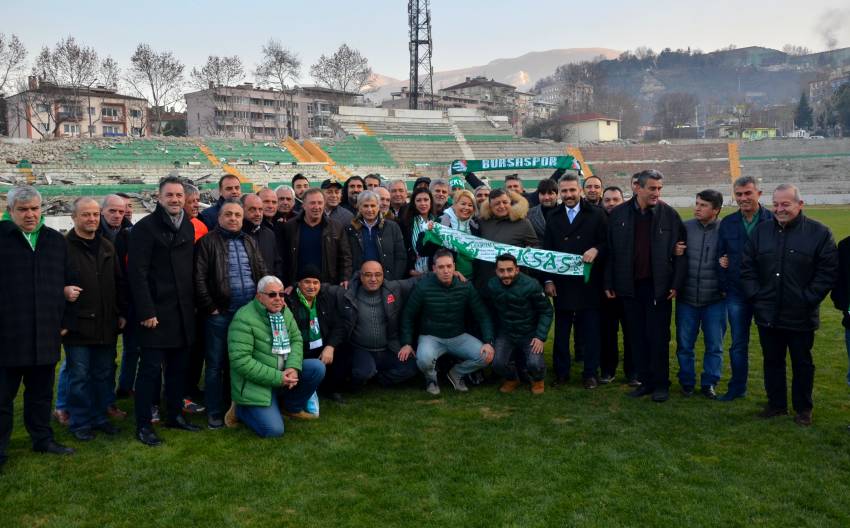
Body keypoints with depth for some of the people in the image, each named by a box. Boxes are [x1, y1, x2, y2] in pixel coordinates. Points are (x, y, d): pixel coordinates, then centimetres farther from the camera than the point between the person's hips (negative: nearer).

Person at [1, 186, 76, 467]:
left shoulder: (56, 241, 10)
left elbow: (68, 282, 16)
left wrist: (64, 320, 11)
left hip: (46, 335, 4)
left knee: (41, 393, 16)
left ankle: (43, 439, 30)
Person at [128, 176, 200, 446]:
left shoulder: (188, 226, 12)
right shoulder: (145, 227, -9)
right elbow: (137, 272, -14)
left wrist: (194, 302, 11)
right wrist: (146, 312, -18)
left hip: (183, 311, 7)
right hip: (157, 312, -6)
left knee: (178, 366, 14)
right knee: (151, 368, -1)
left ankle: (175, 414, 27)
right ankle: (143, 426, 8)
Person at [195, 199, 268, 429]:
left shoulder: (250, 242, 15)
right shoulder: (208, 242, -1)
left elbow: (263, 274, 16)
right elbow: (199, 278, -7)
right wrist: (210, 308, -10)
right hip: (220, 312, -4)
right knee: (216, 364, 3)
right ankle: (215, 412, 14)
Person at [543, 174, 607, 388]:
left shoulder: (596, 214, 2)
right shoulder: (553, 217, 9)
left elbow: (607, 243, 1)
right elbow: (547, 250, 8)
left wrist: (596, 250, -20)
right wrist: (548, 280, 2)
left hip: (588, 282, -2)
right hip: (561, 283, 2)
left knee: (590, 330, 4)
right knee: (561, 329, 7)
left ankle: (591, 373, 15)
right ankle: (561, 372, 18)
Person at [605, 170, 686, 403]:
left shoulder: (669, 215, -3)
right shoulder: (618, 214, 1)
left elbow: (680, 252, -1)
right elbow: (610, 251, 4)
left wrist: (676, 284, -7)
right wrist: (609, 284, 3)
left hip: (658, 286, -2)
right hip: (630, 286, 2)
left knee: (659, 337, 2)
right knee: (637, 336, 9)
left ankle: (661, 384, 15)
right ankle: (645, 381, 21)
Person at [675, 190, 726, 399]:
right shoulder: (685, 227, -2)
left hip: (715, 299, -1)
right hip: (686, 297, 1)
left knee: (714, 345, 9)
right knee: (684, 344, 10)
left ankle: (709, 383, 25)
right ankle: (686, 382, 27)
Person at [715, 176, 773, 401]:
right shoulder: (727, 223, 5)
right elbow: (720, 256, 8)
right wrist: (724, 286, 0)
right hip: (737, 293, 3)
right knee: (738, 344, 11)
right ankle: (737, 388, 23)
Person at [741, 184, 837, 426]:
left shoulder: (819, 233, -6)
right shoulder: (761, 231, 4)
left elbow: (828, 271, -8)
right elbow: (747, 268, 8)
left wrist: (808, 299, -12)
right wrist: (755, 295, -1)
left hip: (800, 317, -3)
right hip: (767, 315, 3)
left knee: (802, 364, 11)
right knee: (772, 362, 14)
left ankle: (803, 408, 26)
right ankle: (776, 404, 29)